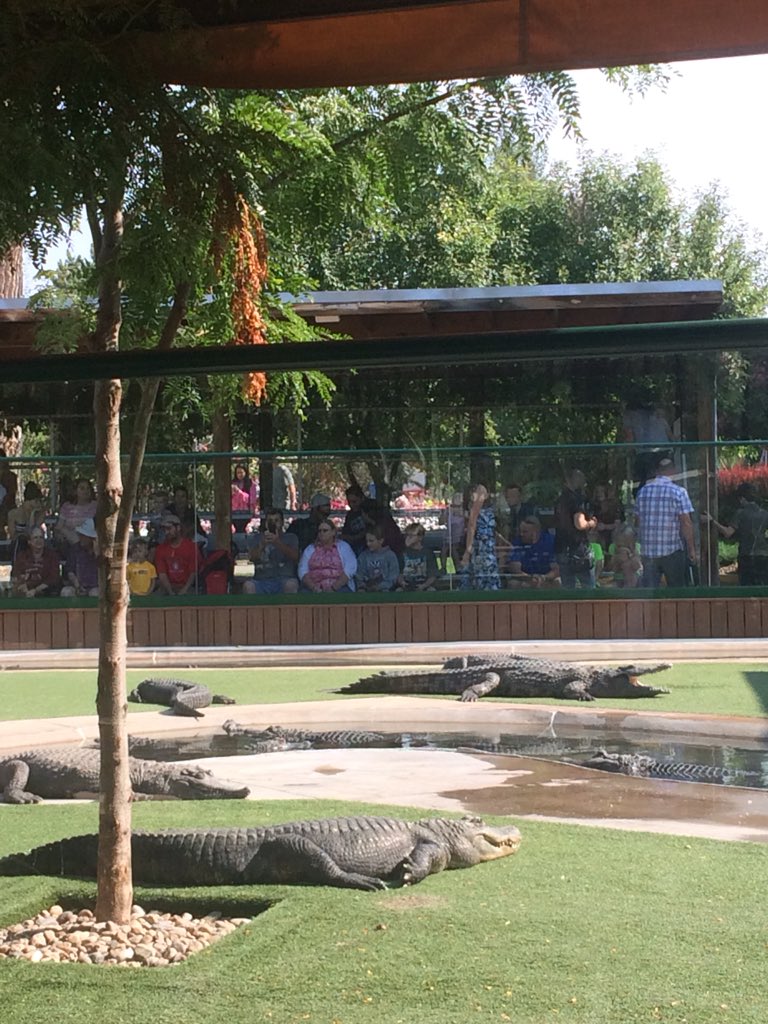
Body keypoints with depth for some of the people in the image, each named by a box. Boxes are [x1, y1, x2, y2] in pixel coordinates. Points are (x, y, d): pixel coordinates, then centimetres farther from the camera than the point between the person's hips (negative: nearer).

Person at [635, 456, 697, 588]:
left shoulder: (642, 491, 6)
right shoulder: (679, 492, -7)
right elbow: (686, 524, -11)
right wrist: (692, 549, -5)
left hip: (648, 551, 3)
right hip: (672, 551, -3)